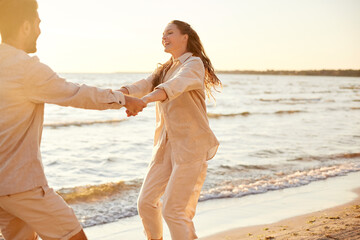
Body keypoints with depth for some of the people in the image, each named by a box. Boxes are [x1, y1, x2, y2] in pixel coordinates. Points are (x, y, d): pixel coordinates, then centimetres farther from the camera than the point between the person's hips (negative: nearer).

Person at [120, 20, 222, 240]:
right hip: (167, 145, 8)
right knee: (146, 202, 7)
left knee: (173, 209, -9)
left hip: (191, 146, -7)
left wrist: (143, 100, -45)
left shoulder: (194, 64, -7)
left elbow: (175, 86, -28)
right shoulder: (165, 70, 19)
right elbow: (143, 85, 1)